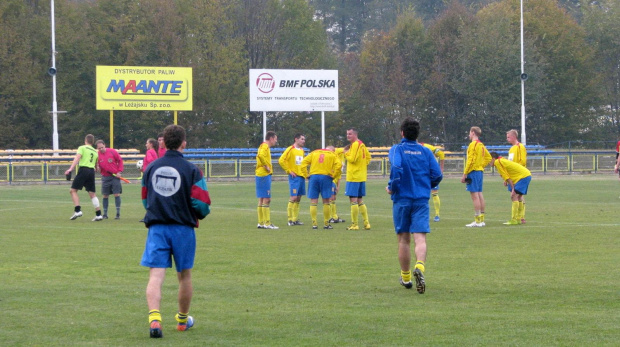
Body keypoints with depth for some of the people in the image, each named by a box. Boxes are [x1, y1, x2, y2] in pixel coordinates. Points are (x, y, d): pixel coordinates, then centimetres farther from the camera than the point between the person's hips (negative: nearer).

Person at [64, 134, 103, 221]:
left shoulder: (82, 148, 5)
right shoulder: (95, 152, 21)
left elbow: (77, 158, -10)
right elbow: (96, 165, 24)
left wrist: (71, 169, -19)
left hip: (83, 169, -5)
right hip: (92, 171, 5)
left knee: (73, 190, 0)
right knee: (92, 194, 7)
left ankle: (77, 210, -15)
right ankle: (98, 214, 2)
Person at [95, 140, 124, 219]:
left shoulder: (112, 152, -8)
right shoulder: (97, 155, -3)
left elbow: (120, 160, 2)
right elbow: (97, 167, 4)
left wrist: (119, 172, -5)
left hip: (115, 176, -2)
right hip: (105, 177, 2)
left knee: (117, 194, -4)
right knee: (105, 196, 4)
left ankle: (118, 214, 0)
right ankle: (105, 214, 12)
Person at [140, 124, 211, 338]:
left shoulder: (150, 169, 6)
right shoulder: (191, 170, -6)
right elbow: (202, 205, -10)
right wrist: (198, 215, 12)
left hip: (156, 227, 1)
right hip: (183, 228, -1)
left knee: (156, 275, -7)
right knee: (184, 275, 16)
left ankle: (154, 318, -28)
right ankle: (183, 320, 31)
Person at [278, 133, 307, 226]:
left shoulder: (302, 151, 16)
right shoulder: (290, 149, -8)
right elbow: (281, 160, -14)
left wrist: (304, 172, 16)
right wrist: (289, 171, -12)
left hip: (302, 176, 7)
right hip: (294, 177, -7)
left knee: (298, 198, 8)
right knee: (293, 198, -10)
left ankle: (295, 219, 11)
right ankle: (290, 219, -7)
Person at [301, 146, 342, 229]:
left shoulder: (314, 153, 19)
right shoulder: (333, 154, 12)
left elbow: (304, 162, 7)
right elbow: (338, 165, -7)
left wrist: (306, 175, 8)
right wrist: (333, 176, 1)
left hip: (313, 176, 2)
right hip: (326, 177, -2)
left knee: (313, 202, 4)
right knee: (326, 202, 6)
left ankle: (314, 223, -1)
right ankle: (326, 224, 7)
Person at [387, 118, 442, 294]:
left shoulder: (397, 149, -2)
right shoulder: (425, 151, 6)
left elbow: (396, 168, -21)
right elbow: (437, 175, 2)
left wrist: (391, 187, -7)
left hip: (402, 199, -1)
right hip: (421, 200, 1)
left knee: (403, 239, 11)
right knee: (420, 238, -7)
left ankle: (406, 277, 20)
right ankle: (419, 266, -35)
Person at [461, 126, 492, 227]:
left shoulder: (473, 145, -12)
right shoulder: (481, 145, 15)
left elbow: (470, 161, -17)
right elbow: (488, 157, 23)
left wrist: (464, 174, -15)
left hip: (473, 171, -9)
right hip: (480, 171, 9)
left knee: (474, 195, -9)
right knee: (479, 194, 11)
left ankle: (478, 221, -12)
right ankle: (481, 219, 13)